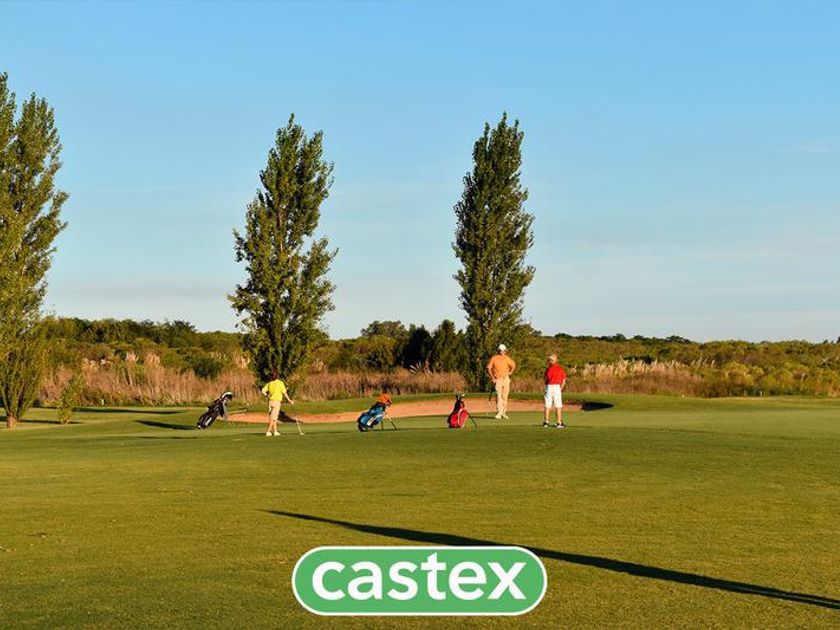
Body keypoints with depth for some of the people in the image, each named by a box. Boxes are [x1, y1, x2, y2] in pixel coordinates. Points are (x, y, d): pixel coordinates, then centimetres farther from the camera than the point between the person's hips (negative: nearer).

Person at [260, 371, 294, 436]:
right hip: (276, 401, -4)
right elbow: (284, 393, -6)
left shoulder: (269, 383, 8)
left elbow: (263, 391, -2)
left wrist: (267, 395, 15)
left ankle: (275, 431, 15)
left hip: (270, 401, 4)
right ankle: (268, 431, -6)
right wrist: (289, 400, 3)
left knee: (274, 417, 14)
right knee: (273, 417, -2)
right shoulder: (280, 383, -4)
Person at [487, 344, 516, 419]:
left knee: (505, 396, 6)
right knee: (499, 396, -14)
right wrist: (492, 378, -9)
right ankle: (499, 413, -16)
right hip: (498, 379, -4)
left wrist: (510, 372, 9)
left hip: (506, 379, 4)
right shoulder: (494, 358, -5)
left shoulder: (507, 358, 5)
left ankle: (504, 412, 15)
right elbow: (488, 368, -3)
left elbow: (513, 365, 20)